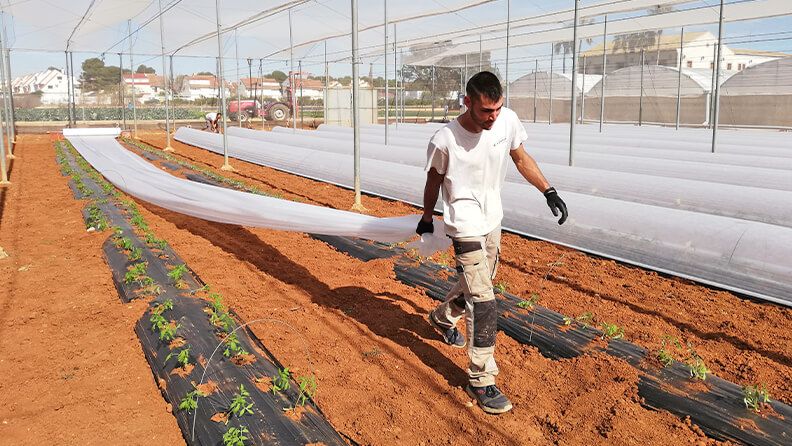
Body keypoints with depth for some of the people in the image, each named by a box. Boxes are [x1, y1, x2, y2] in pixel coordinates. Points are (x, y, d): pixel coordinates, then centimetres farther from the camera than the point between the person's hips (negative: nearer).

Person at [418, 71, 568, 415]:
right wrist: (427, 218, 9)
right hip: (465, 227, -6)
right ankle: (481, 381, 1)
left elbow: (521, 158, 6)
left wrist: (549, 192, 4)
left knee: (478, 283, 24)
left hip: (492, 221, 6)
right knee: (484, 302, -11)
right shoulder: (444, 141, -23)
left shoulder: (507, 121, -12)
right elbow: (433, 181, -5)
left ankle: (442, 317, 54)